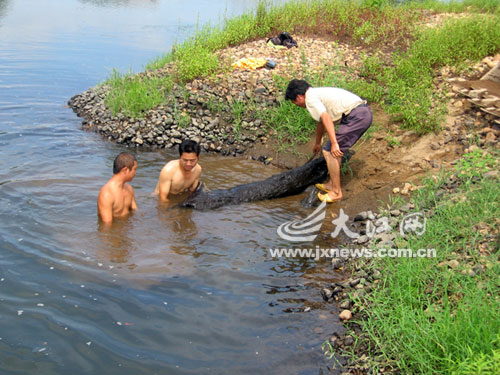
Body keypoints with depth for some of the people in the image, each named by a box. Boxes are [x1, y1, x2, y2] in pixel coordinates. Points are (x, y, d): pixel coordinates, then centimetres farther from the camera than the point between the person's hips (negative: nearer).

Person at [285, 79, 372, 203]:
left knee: (329, 152, -4)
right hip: (365, 112, 10)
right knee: (334, 151, 21)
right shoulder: (318, 93, 27)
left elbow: (326, 119, -17)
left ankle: (336, 192, 4)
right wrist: (317, 143, 55)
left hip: (357, 116, -10)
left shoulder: (310, 98, -3)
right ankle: (332, 184, 29)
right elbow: (321, 122, 42)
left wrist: (334, 143, -19)